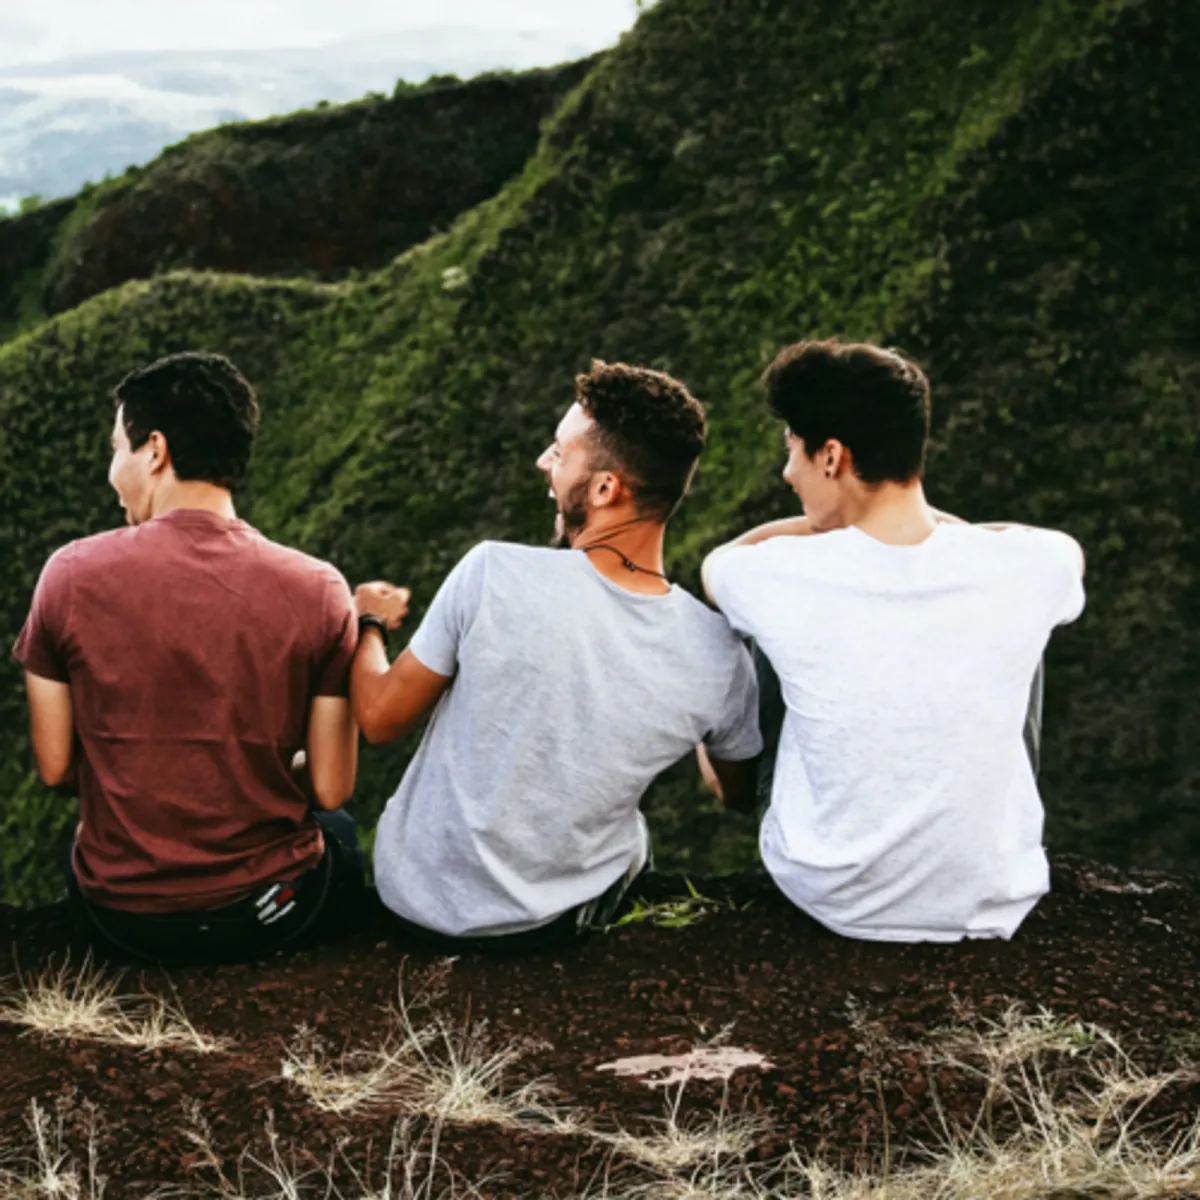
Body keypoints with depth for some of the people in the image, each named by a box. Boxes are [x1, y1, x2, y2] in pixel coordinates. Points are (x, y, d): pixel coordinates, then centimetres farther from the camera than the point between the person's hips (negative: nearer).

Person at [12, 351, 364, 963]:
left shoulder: (71, 574, -12)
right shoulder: (318, 590, -13)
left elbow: (55, 768, -4)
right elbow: (330, 790, -9)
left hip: (120, 918, 1)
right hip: (268, 914, 0)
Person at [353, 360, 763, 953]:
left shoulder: (493, 575, -27)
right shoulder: (718, 658, -20)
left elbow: (380, 717, -12)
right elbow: (740, 794, 1)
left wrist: (368, 623, 9)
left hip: (417, 898, -1)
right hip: (555, 923, 1)